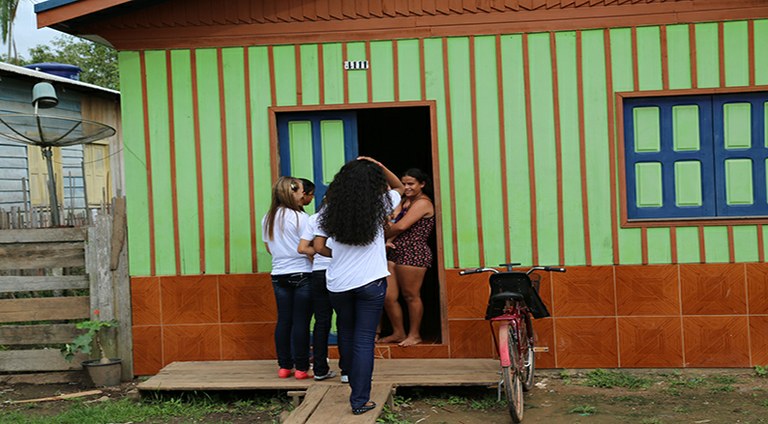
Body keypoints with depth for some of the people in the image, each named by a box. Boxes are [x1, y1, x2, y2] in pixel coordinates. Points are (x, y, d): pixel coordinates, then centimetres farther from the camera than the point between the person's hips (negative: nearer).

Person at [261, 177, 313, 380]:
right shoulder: (300, 218, -12)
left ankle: (284, 366, 14)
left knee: (283, 320, 9)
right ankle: (301, 368, 2)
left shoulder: (267, 219, 8)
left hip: (279, 275, 6)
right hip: (302, 274, -6)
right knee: (301, 321, -2)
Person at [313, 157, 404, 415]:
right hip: (371, 282, -2)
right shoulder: (378, 206, -6)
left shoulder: (330, 209, -2)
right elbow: (398, 187, 13)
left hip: (338, 283, 2)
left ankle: (349, 374, 43)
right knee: (364, 340, 0)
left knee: (346, 329, 25)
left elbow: (319, 247, -1)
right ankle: (359, 401, 0)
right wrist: (379, 166, 1)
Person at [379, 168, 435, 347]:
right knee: (388, 296, 6)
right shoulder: (406, 201, 21)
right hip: (396, 252, 9)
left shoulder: (423, 203, -8)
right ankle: (398, 333, 19)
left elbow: (401, 226, -16)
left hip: (413, 253, -9)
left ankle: (414, 335, 14)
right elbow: (392, 221, 8)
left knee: (411, 295, 1)